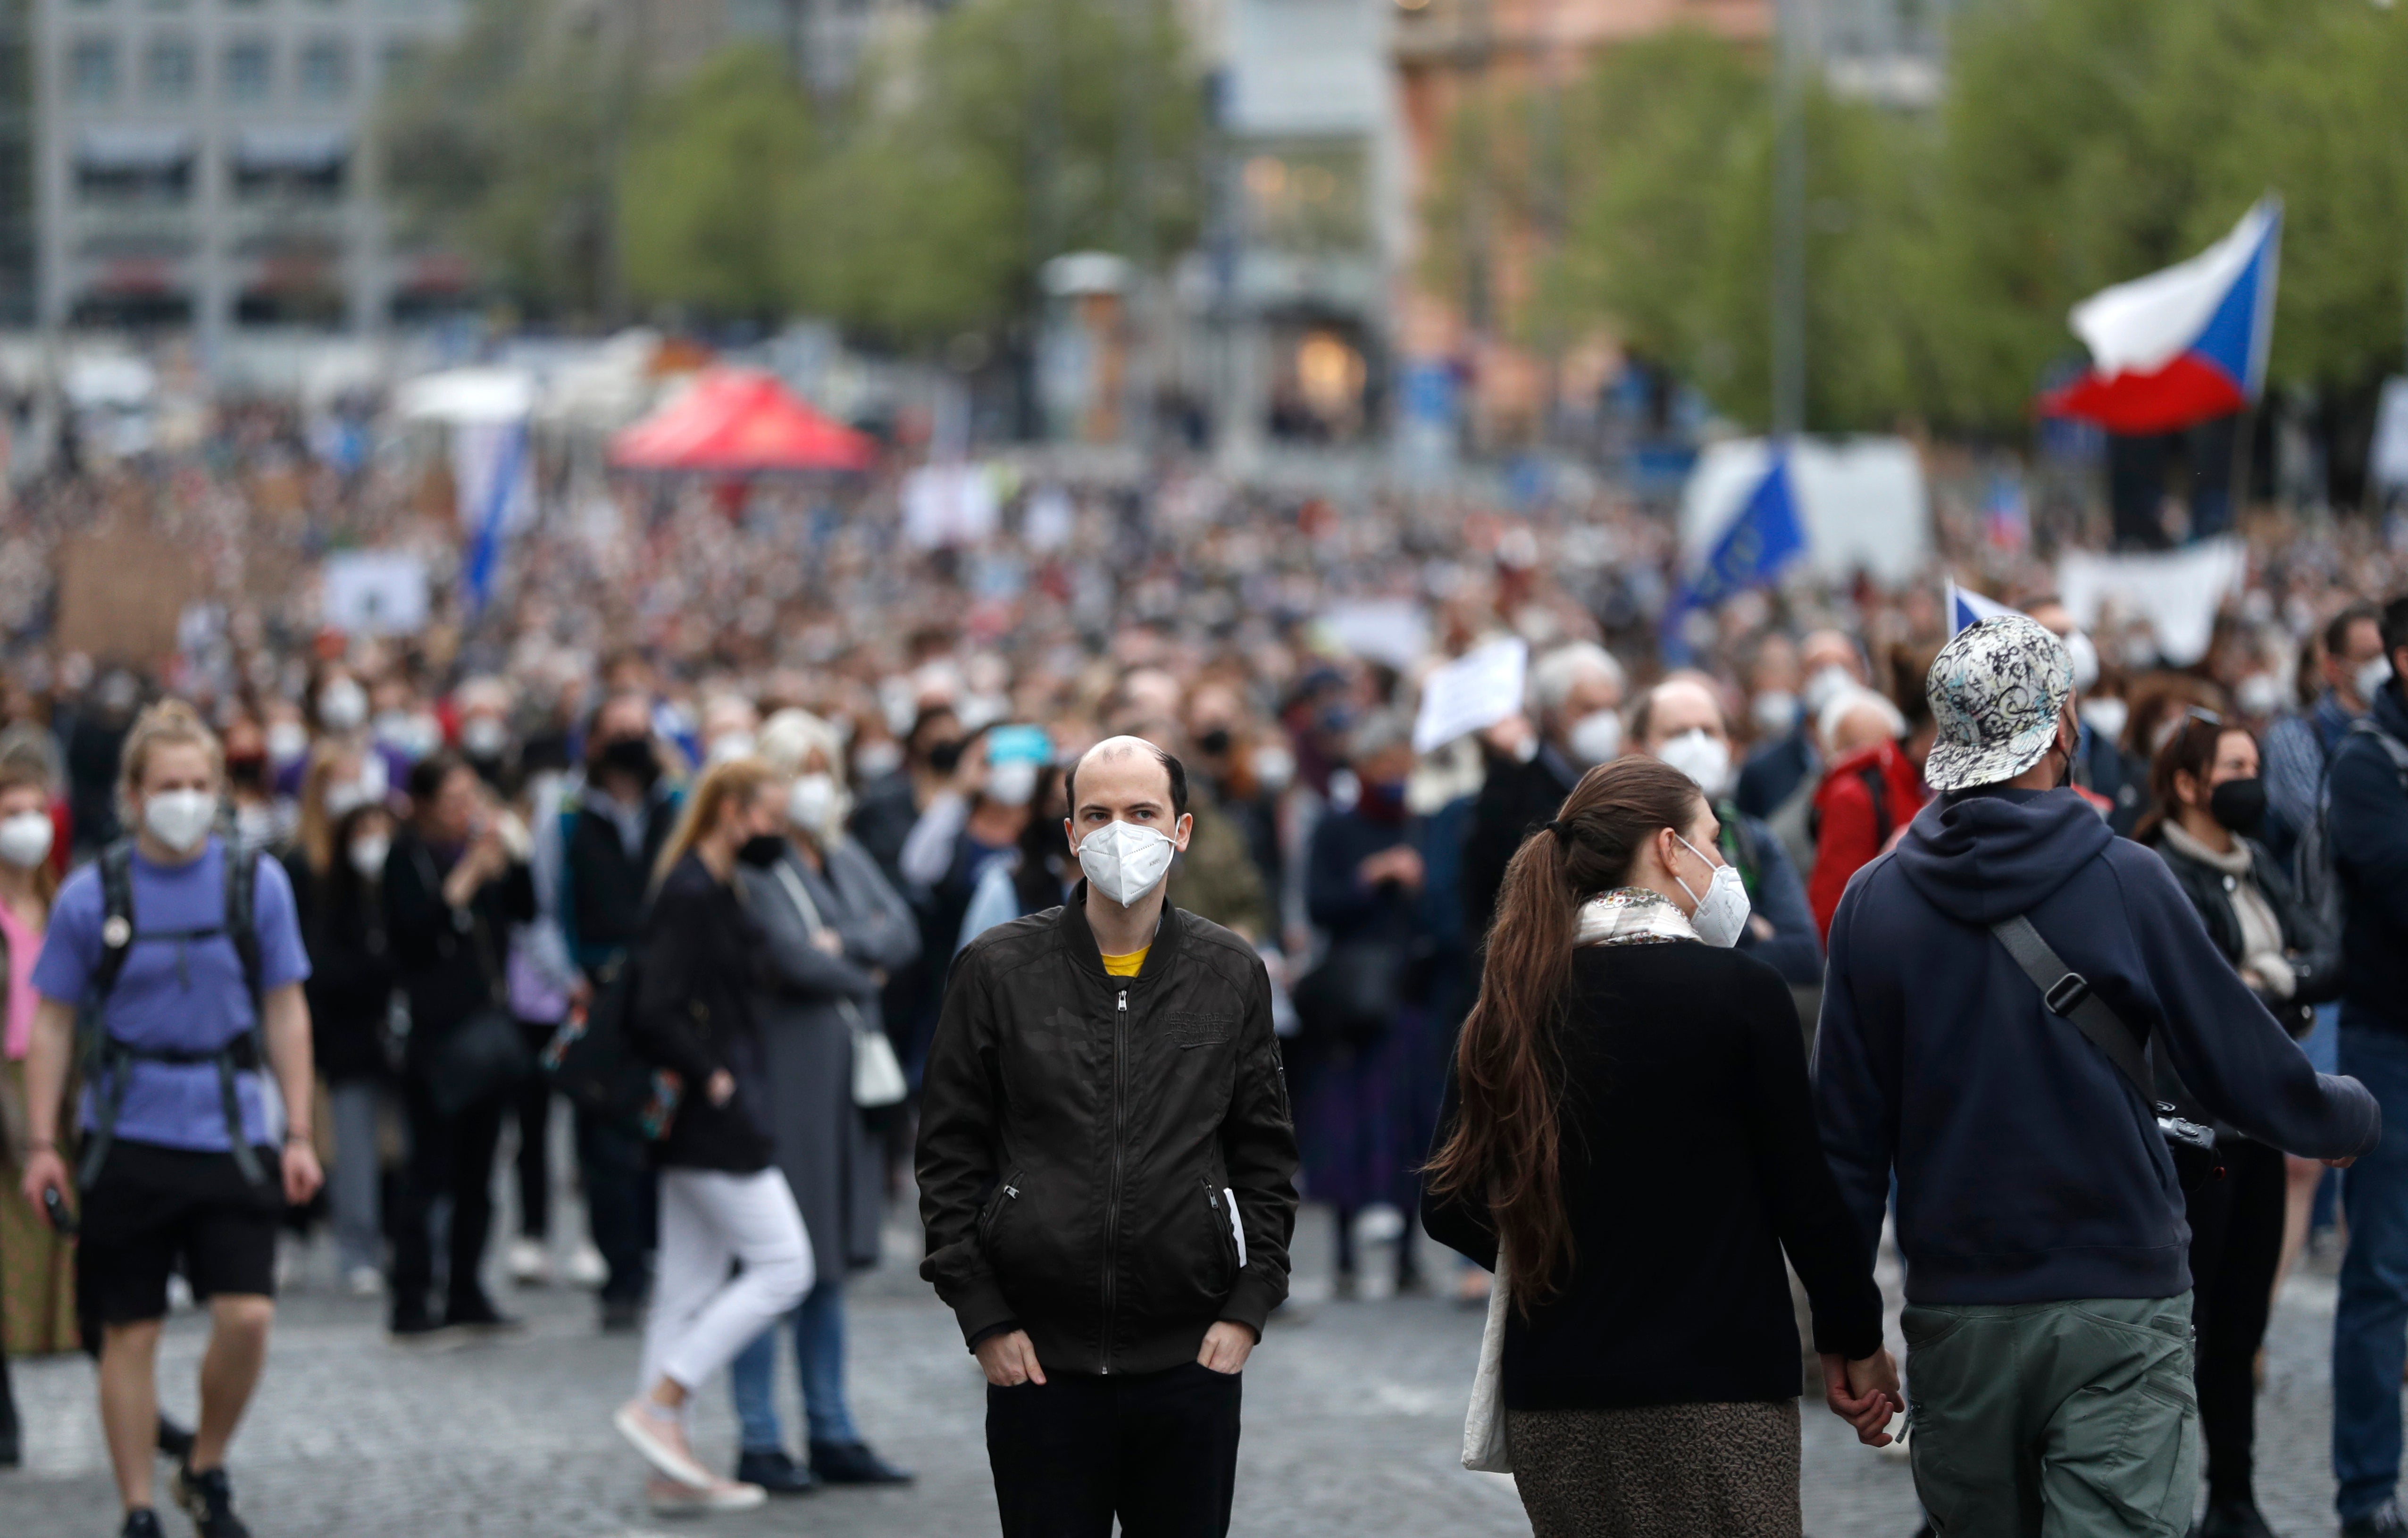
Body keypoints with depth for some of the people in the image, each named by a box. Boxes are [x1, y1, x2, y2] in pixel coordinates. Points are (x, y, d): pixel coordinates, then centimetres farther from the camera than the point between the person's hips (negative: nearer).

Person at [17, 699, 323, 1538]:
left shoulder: (256, 883, 2)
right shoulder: (91, 894, -1)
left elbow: (285, 1014, 8)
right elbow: (52, 1025, 5)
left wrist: (298, 1135, 4)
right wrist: (42, 1145, 1)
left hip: (232, 1134, 1)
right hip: (129, 1138, -1)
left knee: (246, 1317, -11)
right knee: (130, 1333, 3)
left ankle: (207, 1470, 14)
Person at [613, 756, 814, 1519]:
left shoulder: (714, 889, 15)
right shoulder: (690, 896, -16)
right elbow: (656, 1011, -23)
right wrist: (709, 1077, -16)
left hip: (700, 1117, 10)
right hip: (712, 1115, -10)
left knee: (689, 1286, 10)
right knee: (783, 1266, -6)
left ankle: (672, 1472, 13)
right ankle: (657, 1404, -6)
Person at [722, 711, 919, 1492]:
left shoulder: (847, 859, 15)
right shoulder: (754, 868, -10)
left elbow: (904, 931, 5)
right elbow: (792, 958, -19)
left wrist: (845, 945, -12)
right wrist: (864, 977, -2)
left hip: (847, 1077, 8)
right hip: (780, 1071, -8)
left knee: (830, 1264, 12)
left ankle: (832, 1435, 18)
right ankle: (760, 1443, -1)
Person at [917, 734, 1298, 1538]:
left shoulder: (1232, 974, 7)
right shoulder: (997, 968, 2)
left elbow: (1267, 1160, 10)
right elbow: (949, 1156, 3)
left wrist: (1249, 1307, 0)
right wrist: (983, 1318, -4)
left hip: (1191, 1358, 1)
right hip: (1038, 1359, -1)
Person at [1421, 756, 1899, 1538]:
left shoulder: (1512, 1003, 3)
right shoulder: (1741, 991, -9)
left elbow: (1450, 1207, 7)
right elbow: (1803, 1191, -6)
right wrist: (1855, 1340, 8)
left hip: (1550, 1400, 5)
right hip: (1712, 1391, -5)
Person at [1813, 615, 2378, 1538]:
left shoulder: (1874, 902, 0)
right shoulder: (2125, 883, -8)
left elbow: (1847, 1136, 3)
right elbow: (2250, 1073, 0)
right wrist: (2352, 1118, 21)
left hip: (1955, 1316, 3)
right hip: (2119, 1314, -3)